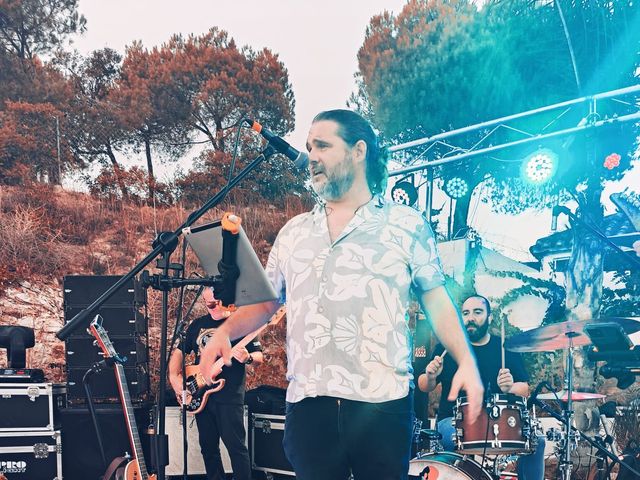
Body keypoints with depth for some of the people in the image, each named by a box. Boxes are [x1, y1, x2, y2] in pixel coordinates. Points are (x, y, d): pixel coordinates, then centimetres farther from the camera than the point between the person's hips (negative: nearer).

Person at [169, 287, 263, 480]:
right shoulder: (197, 324, 12)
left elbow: (259, 357, -3)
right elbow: (179, 351, 18)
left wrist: (248, 358, -26)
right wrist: (174, 377, 2)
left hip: (230, 396, -5)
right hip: (200, 395, 5)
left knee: (235, 445, -9)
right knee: (208, 446, 11)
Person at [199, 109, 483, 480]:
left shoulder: (406, 224, 5)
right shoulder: (294, 232, 17)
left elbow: (436, 299, 4)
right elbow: (265, 301, 18)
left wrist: (466, 360, -8)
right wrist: (225, 332, 0)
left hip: (382, 403, -3)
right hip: (307, 403, 3)